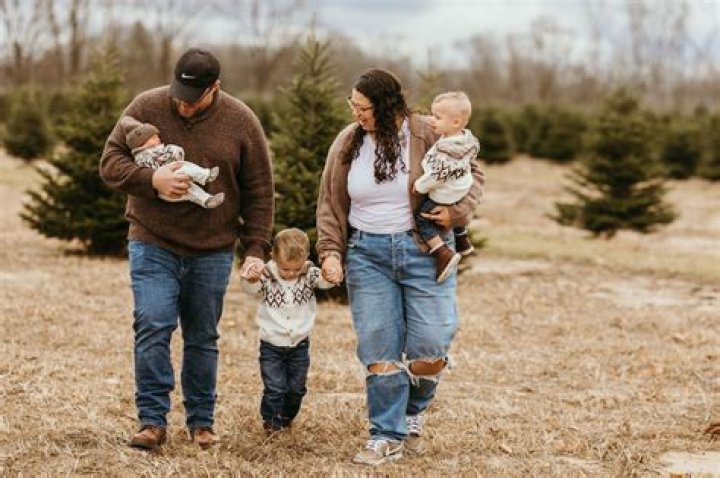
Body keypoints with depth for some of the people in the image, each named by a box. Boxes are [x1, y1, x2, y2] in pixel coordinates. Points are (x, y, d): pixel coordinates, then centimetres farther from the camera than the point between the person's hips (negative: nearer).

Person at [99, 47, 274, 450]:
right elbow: (110, 162, -3)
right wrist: (151, 179, -21)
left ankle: (201, 421, 20)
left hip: (213, 251, 1)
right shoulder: (146, 108, -5)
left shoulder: (241, 122, -4)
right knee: (152, 328, -11)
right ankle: (153, 421, -4)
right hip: (153, 245, -1)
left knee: (203, 338, 9)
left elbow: (259, 191, 2)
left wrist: (256, 248, -3)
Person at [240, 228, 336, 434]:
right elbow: (250, 288, -25)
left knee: (296, 388, 14)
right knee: (274, 388, -6)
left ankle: (286, 419, 35)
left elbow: (325, 281, -22)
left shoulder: (310, 274, -7)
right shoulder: (267, 275, -12)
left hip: (299, 344, 2)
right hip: (272, 345, -2)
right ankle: (271, 423, 9)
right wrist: (251, 278, -49)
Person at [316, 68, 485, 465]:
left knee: (429, 348, -5)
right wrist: (330, 251, -1)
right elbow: (330, 205, 10)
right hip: (368, 254, 2)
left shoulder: (428, 136, -7)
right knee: (379, 350, -3)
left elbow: (473, 174, 4)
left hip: (423, 250, -2)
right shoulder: (347, 143, 3)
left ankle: (413, 413, 24)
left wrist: (457, 211, -12)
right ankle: (387, 436, 7)